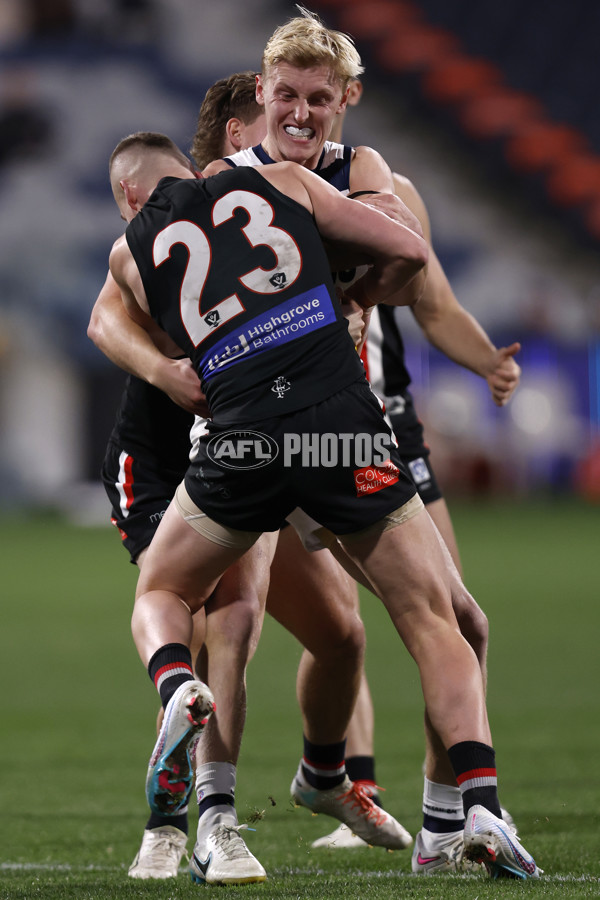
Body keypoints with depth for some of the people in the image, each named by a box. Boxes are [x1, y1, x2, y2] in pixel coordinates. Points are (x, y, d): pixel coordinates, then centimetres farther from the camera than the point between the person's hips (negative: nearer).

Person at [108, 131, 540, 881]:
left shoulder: (130, 251, 18)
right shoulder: (283, 181, 18)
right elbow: (408, 253, 17)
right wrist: (355, 299, 36)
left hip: (241, 436, 0)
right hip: (343, 417, 0)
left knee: (158, 597, 26)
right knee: (434, 626, 10)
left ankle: (176, 691, -7)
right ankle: (481, 805, -8)